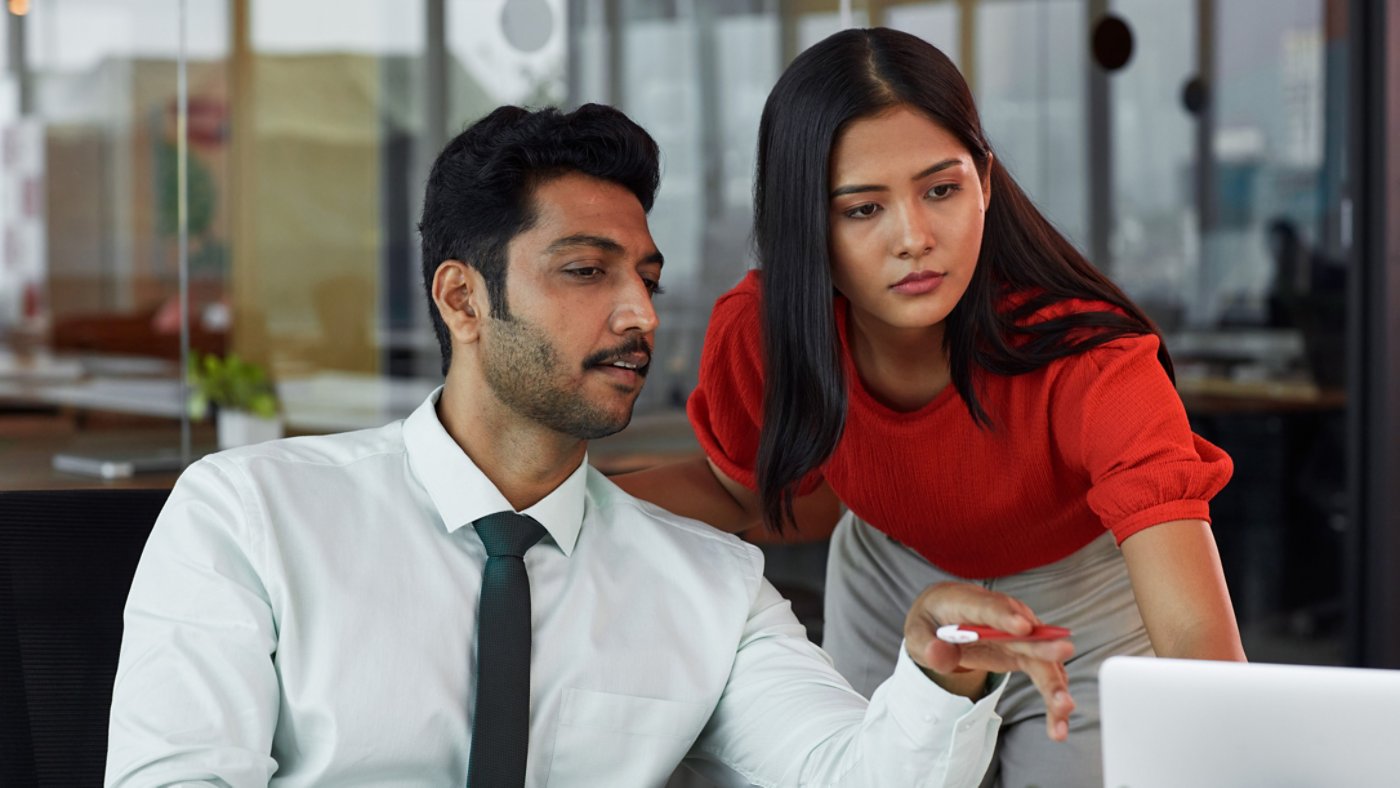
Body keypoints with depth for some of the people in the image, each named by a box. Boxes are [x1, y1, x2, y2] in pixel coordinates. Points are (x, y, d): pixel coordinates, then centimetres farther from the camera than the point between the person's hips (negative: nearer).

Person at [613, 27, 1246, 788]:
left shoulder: (1084, 358, -38)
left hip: (1084, 617, -3)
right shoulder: (757, 336, -26)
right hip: (888, 599, 3)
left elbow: (1197, 639, -46)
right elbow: (738, 490, -3)